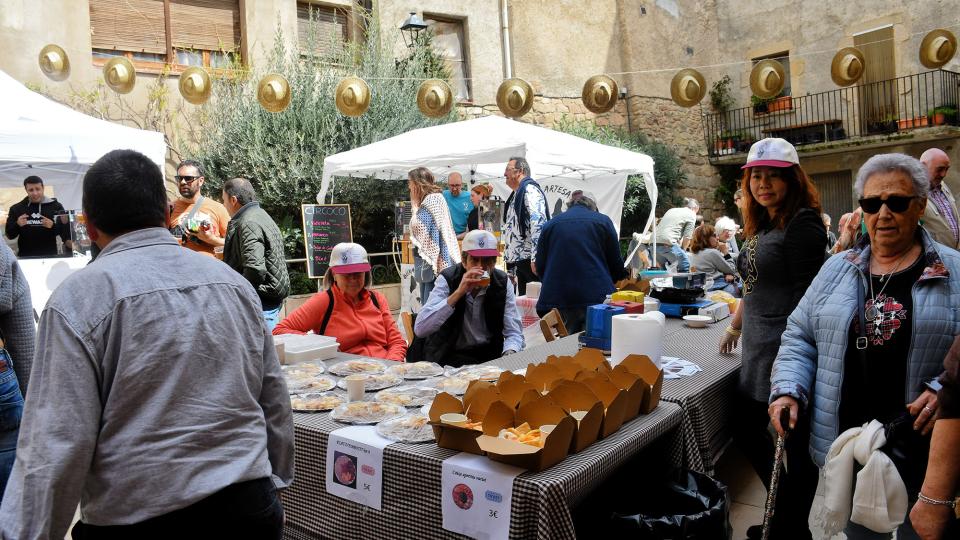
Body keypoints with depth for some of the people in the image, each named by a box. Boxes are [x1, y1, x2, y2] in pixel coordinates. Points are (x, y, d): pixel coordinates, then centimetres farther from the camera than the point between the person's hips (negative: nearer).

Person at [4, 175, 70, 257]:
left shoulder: (55, 206, 1)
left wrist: (53, 226, -19)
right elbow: (9, 235, 7)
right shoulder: (16, 208, 5)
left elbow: (65, 229, 0)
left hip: (50, 256, -1)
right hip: (25, 257, 1)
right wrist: (17, 225, -12)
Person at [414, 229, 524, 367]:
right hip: (448, 356, -3)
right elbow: (420, 329, -25)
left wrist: (509, 356, -27)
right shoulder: (447, 279, -14)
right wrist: (458, 293, -30)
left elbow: (513, 333, -4)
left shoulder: (503, 282, -5)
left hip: (490, 355, 4)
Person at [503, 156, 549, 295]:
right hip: (517, 260, 10)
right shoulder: (516, 195, 22)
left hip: (528, 259, -10)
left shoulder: (530, 190, -9)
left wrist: (535, 258, -27)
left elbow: (538, 224, -21)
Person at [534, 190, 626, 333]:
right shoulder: (603, 221, 7)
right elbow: (615, 262, 8)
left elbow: (540, 266, 11)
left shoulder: (550, 224, 13)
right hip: (596, 296, -2)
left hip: (558, 299, 2)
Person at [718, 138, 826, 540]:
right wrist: (734, 327, 29)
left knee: (795, 444, 4)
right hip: (757, 353, 9)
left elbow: (806, 296, -17)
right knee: (747, 432, 17)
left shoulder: (802, 224, -12)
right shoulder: (761, 225, 14)